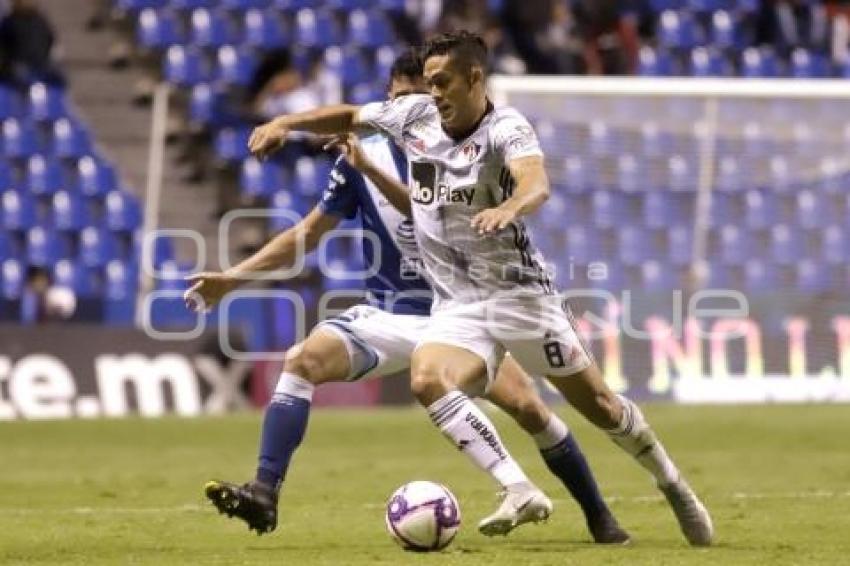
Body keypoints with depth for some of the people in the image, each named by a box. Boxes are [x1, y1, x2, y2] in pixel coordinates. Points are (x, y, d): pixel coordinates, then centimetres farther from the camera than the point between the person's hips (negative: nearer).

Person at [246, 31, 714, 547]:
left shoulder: (506, 128, -14)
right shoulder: (415, 115, 4)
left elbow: (536, 184, -35)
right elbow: (349, 116, 21)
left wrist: (507, 209, -57)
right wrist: (284, 124, 7)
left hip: (518, 291, -4)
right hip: (456, 305, 4)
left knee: (596, 402, 1)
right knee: (428, 381, -26)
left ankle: (673, 486, 25)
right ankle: (518, 490, -25)